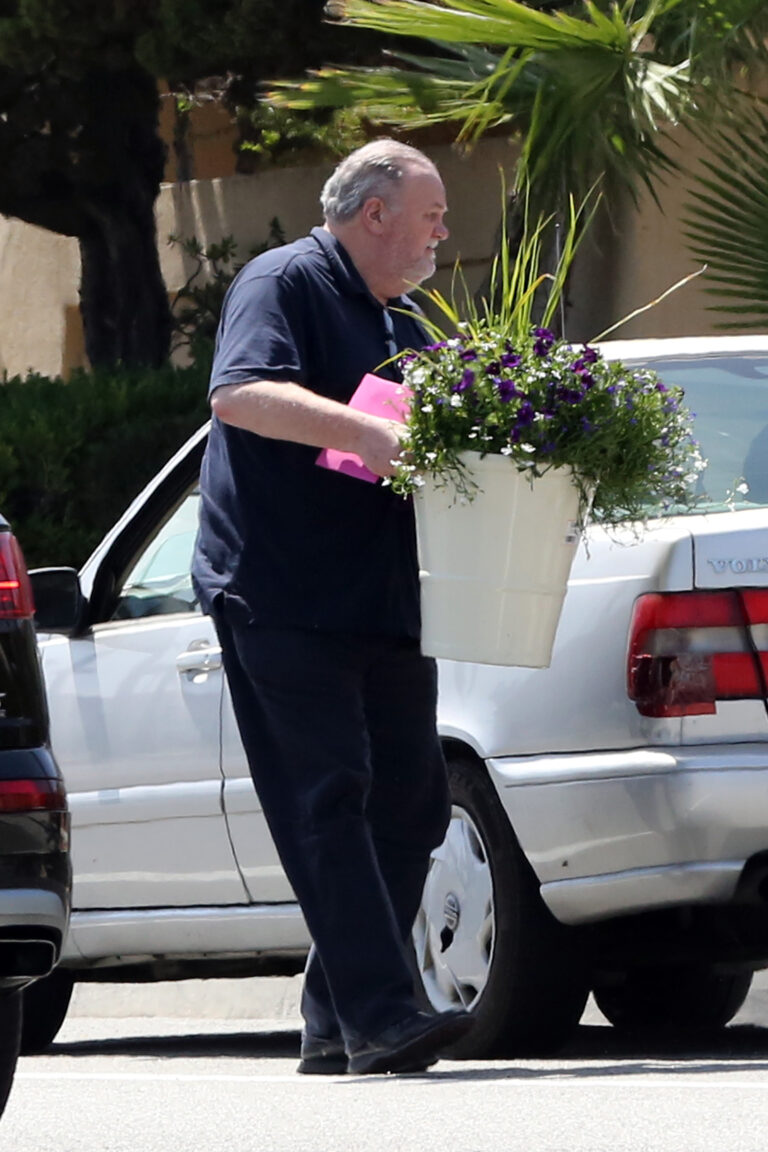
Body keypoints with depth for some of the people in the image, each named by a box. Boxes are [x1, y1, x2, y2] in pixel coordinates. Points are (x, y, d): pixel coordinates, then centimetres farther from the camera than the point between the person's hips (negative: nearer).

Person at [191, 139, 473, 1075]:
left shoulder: (403, 325, 23)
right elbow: (239, 395, -22)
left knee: (409, 803, 5)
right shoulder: (284, 285, -5)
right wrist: (366, 434, -32)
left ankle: (334, 1022, 12)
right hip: (284, 600, -9)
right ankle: (379, 1017, -20)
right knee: (330, 805, -13)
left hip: (385, 605, 9)